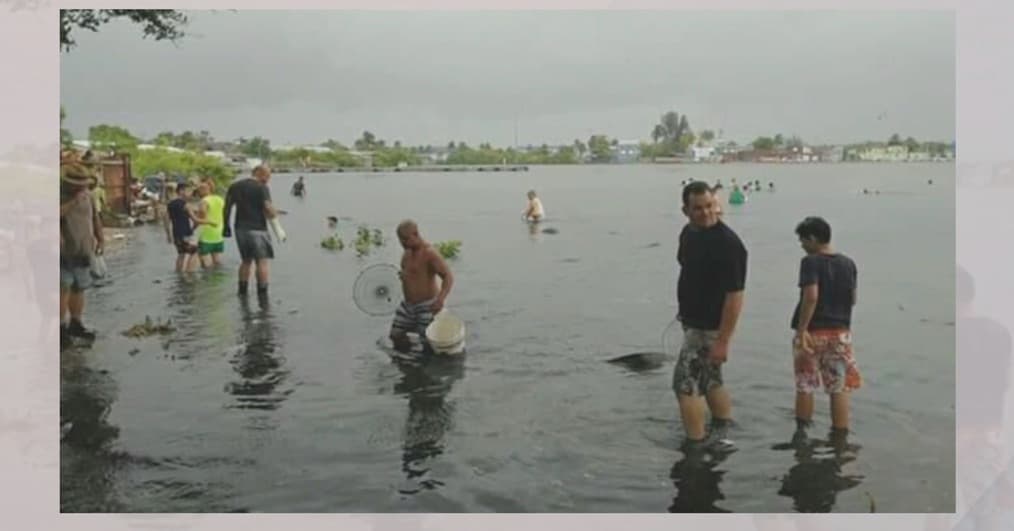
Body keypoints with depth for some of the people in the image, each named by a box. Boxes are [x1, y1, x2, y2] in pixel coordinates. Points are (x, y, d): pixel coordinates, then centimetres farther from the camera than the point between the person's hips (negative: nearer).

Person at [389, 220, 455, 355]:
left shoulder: (430, 253, -21)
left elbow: (448, 276, -29)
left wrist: (441, 299, -43)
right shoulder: (408, 252, 6)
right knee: (396, 335, 9)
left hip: (427, 305, -8)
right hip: (408, 304, 8)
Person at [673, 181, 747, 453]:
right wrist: (684, 313, 19)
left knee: (686, 382, -7)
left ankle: (695, 446, 2)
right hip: (692, 320, 9)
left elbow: (735, 295, -24)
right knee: (710, 380, 19)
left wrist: (723, 341, -25)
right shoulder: (688, 233, 4)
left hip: (710, 326, -9)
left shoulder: (727, 244, -22)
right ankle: (720, 436, 34)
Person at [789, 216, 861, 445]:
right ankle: (840, 435, 11)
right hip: (840, 332, 4)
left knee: (805, 385, 11)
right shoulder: (848, 263, 4)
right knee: (839, 388, 9)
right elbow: (852, 299, 10)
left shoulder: (811, 262, -13)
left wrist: (801, 329, -22)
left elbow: (811, 296, -24)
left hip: (813, 332, -4)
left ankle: (801, 432, 21)